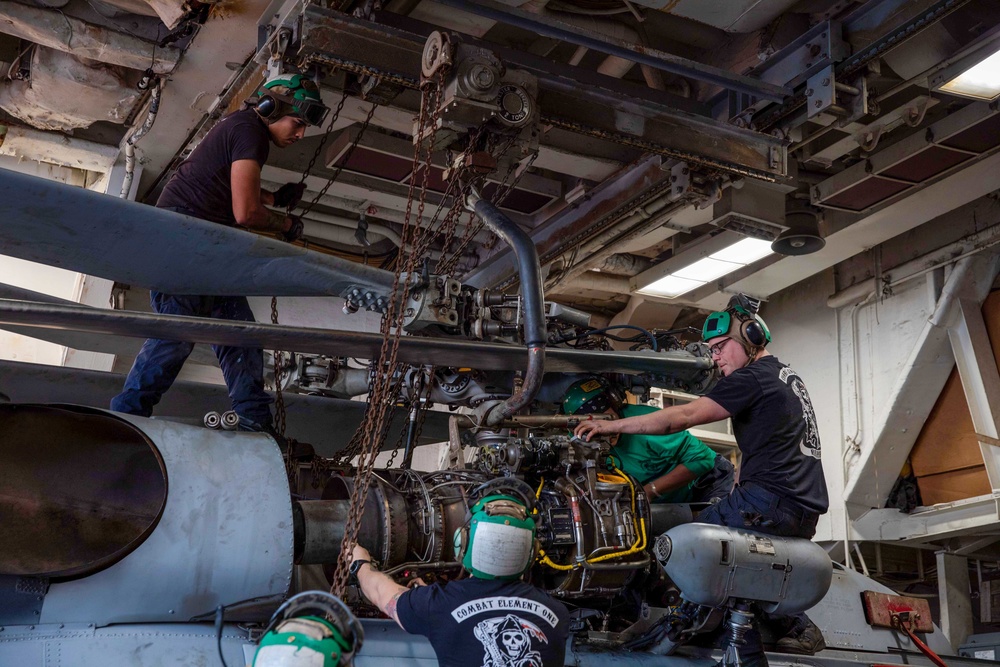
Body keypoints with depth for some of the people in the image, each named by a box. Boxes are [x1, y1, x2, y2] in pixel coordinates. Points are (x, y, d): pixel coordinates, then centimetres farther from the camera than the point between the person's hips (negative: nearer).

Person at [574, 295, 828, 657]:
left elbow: (685, 416, -16)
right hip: (805, 510, 10)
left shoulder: (752, 378, -7)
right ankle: (795, 626, 13)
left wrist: (611, 426, -12)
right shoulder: (787, 376, 23)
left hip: (773, 502, -10)